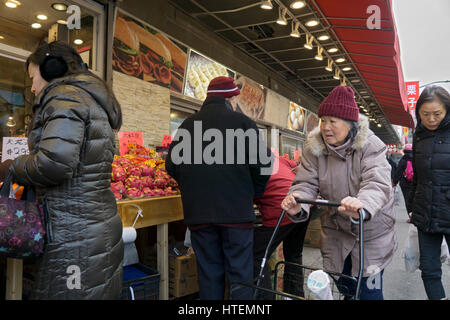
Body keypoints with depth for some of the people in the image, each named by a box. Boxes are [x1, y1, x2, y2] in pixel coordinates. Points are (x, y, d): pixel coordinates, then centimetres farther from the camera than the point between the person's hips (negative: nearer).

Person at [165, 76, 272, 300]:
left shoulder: (188, 125, 6)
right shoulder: (242, 122, -4)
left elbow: (172, 166, 9)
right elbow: (263, 162, -9)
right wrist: (254, 192, 7)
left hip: (198, 213, 3)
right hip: (237, 211, -3)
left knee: (209, 274, 15)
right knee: (240, 273, 10)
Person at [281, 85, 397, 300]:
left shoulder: (371, 146, -17)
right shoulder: (314, 148, -7)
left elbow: (378, 184, -30)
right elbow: (306, 183, -14)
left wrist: (363, 205, -52)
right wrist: (297, 206, -36)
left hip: (371, 232, -3)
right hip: (335, 232, 3)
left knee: (369, 290, 4)